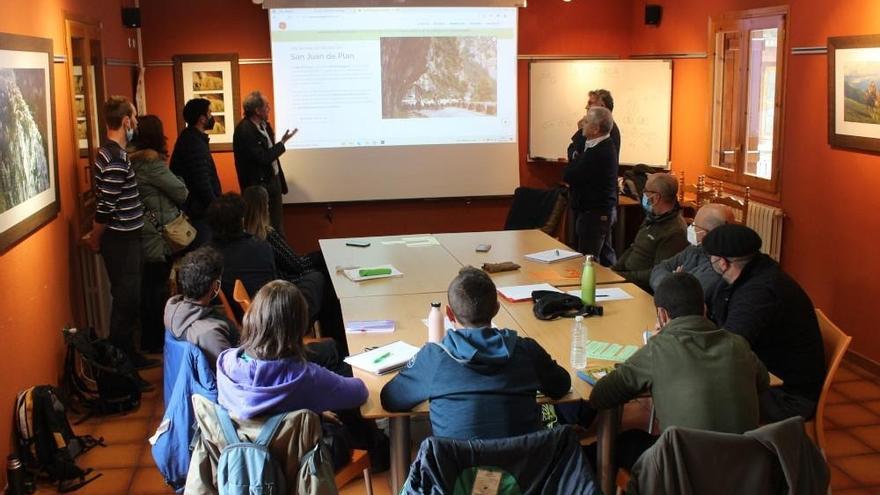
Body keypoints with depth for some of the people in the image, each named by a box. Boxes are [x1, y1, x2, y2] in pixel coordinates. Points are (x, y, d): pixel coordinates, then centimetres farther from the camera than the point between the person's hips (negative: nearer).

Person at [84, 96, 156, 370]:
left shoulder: (111, 153, 9)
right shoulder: (116, 159, -23)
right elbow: (105, 207, -22)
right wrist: (95, 240, -9)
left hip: (125, 238, 10)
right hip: (121, 241, -10)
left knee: (128, 298, 18)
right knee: (126, 299, 1)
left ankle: (125, 353, 29)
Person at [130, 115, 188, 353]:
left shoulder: (132, 159, 6)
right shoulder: (150, 161, -18)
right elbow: (180, 191, -13)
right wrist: (185, 199, 8)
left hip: (144, 234, 8)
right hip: (159, 235, -8)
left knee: (148, 286, 15)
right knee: (158, 287, 1)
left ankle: (150, 338, 26)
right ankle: (156, 340, 10)